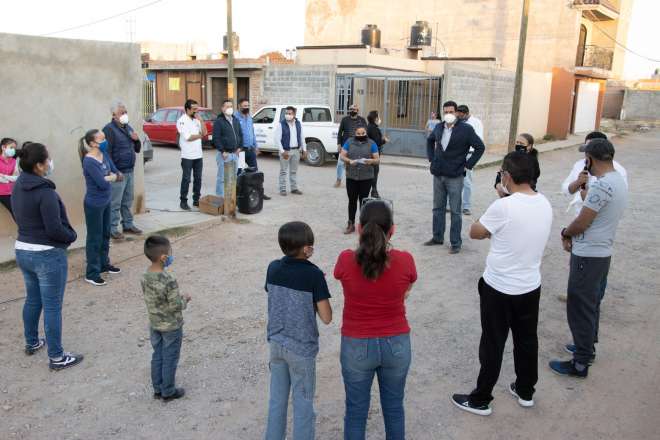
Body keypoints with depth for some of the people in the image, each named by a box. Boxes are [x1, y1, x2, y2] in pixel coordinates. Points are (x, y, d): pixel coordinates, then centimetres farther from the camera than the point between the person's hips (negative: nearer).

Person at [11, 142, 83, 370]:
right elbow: (54, 229, -23)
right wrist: (72, 236, -5)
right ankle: (56, 357, 11)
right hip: (48, 255, -9)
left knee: (33, 299, 24)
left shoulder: (18, 187, 3)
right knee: (52, 307, 1)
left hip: (22, 250, 9)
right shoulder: (45, 192, -23)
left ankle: (32, 343, 41)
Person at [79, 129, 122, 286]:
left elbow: (119, 174, 4)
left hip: (106, 202, 8)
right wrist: (111, 177, -7)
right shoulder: (89, 162, -22)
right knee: (94, 238, 1)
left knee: (105, 235, 19)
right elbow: (103, 183, -26)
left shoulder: (104, 156, 2)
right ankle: (92, 273, 12)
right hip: (94, 205, -8)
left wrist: (108, 177, -14)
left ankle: (104, 264, 36)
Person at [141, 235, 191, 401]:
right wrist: (185, 299, -5)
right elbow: (176, 306, -25)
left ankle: (158, 389, 32)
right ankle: (168, 392, 23)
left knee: (157, 356, 19)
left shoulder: (145, 276, -7)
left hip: (154, 324, 7)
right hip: (171, 326, -6)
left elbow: (148, 298, 4)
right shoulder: (169, 281, -30)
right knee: (170, 359, 10)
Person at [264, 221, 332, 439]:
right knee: (303, 403, 11)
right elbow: (326, 318, -16)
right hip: (301, 348, -5)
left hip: (276, 343, 5)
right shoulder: (314, 274, -20)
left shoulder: (273, 268, -4)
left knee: (277, 399, 19)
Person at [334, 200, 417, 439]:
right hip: (397, 345, 1)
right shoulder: (405, 260, -16)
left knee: (356, 410, 18)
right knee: (394, 408, 22)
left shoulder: (346, 259, -18)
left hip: (356, 347, -1)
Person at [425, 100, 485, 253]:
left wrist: (468, 165, -8)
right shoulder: (438, 127, 5)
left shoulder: (466, 129, -9)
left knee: (455, 211, 1)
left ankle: (456, 243, 8)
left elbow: (480, 147, -6)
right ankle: (437, 237, 26)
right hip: (438, 175, 5)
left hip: (455, 177, -5)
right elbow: (430, 141, 24)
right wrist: (431, 158, 14)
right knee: (438, 208, 14)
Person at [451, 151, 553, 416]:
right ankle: (525, 392, 38)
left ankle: (481, 400, 21)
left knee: (492, 345, 7)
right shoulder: (545, 204, -3)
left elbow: (474, 233, -8)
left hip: (499, 289, -6)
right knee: (527, 340, 21)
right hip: (531, 287, 6)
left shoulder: (503, 207, -24)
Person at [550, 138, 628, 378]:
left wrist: (565, 233, 0)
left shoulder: (601, 185, -25)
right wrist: (573, 235, 3)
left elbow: (581, 224, -20)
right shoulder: (619, 181, 7)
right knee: (591, 304, 22)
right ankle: (587, 347, 37)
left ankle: (581, 363, 10)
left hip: (588, 256, -9)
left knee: (580, 308, 1)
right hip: (602, 252, 10)